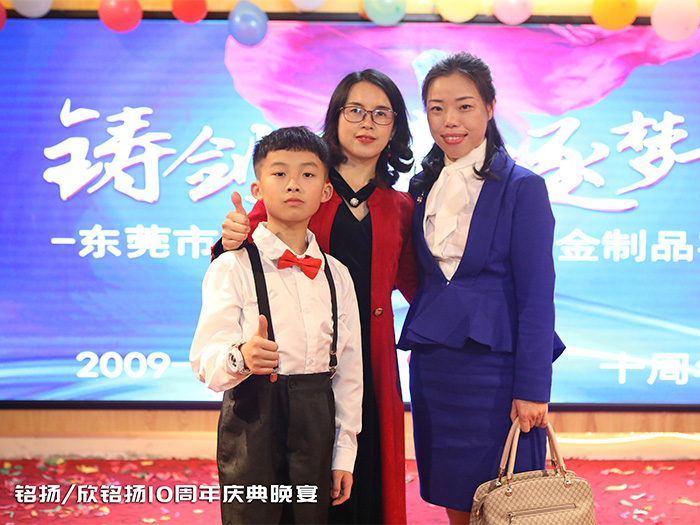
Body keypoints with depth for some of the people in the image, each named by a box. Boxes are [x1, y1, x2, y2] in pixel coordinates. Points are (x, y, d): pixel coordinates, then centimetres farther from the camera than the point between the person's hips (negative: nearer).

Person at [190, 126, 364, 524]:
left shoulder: (337, 276, 9)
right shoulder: (233, 267, -4)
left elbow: (349, 371, 11)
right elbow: (205, 360, -13)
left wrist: (344, 454, 7)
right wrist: (241, 357, -35)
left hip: (317, 421, 4)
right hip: (252, 421, -4)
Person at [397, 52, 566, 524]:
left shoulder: (522, 187, -6)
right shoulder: (423, 187, 10)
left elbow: (537, 298, -9)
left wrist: (532, 389, -13)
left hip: (496, 362, -5)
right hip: (432, 365, 5)